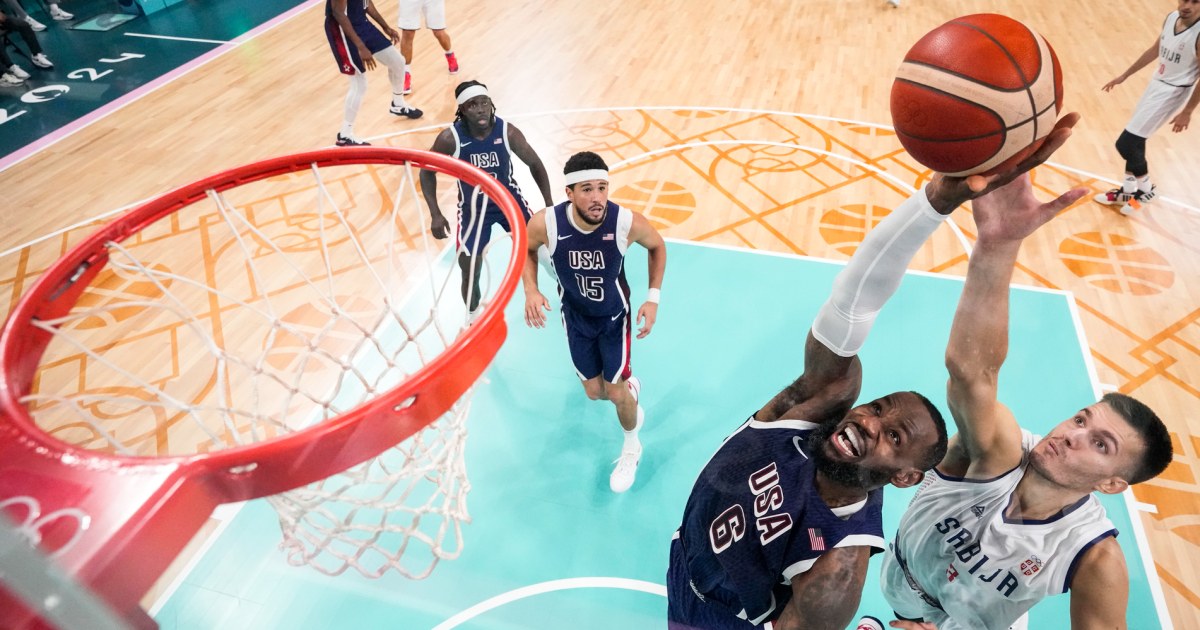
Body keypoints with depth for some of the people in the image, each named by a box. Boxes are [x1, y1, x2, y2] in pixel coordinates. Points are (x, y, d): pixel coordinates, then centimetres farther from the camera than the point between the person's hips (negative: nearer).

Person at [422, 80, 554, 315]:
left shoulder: (508, 131, -21)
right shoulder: (450, 138, -23)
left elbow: (535, 164, -6)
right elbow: (427, 172, -8)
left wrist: (549, 205, -8)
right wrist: (436, 214, -15)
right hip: (472, 208, -1)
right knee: (470, 275, -2)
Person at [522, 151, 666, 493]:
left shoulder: (628, 222, -31)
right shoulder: (545, 223, -30)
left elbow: (657, 246, -7)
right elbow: (527, 250, -5)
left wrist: (653, 297, -12)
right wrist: (531, 291, -21)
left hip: (614, 315, -2)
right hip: (575, 316, 2)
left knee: (615, 391, 4)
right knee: (594, 391, 14)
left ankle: (632, 447, 36)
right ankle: (630, 387, 52)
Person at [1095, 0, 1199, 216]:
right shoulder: (1171, 18, -2)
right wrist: (1124, 76, 17)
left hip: (1173, 91, -8)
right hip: (1157, 82, 8)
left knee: (1126, 144, -10)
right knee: (1134, 141, 15)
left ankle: (1145, 189, 13)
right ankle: (1128, 191, 30)